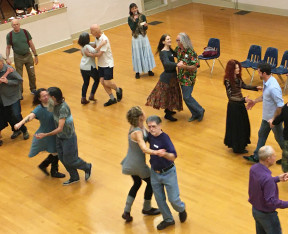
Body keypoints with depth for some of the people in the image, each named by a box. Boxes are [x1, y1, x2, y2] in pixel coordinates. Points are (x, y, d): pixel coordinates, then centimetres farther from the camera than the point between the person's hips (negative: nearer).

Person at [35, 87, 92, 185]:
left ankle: (87, 167, 30)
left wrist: (45, 135, -38)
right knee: (62, 159, 16)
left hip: (68, 137, -8)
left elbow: (60, 128, -34)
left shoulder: (63, 108, -31)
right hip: (59, 137, 8)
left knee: (69, 160, 5)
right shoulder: (55, 105, -6)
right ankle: (74, 177, 34)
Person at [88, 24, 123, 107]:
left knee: (107, 83, -7)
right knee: (102, 82, 4)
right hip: (101, 64, 8)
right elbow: (95, 45, 21)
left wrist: (90, 54, -14)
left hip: (108, 64, -8)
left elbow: (99, 54, -25)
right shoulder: (97, 38, 1)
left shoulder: (104, 39, -25)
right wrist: (86, 49, 8)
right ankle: (112, 99, 15)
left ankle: (118, 90, 23)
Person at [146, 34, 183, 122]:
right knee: (167, 94, 0)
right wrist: (177, 64, -54)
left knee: (172, 93, 20)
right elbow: (166, 63, -40)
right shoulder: (163, 53, -23)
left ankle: (168, 110, 36)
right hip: (168, 76, -9)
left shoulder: (170, 50, 5)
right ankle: (167, 114, 11)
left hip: (172, 75, 9)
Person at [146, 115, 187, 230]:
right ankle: (168, 219, 31)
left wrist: (164, 154, -52)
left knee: (173, 199, 2)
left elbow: (173, 157, -32)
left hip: (168, 173, -6)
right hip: (155, 173, 6)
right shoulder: (150, 136, -4)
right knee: (159, 199, 12)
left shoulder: (165, 138, -25)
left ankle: (181, 209, 36)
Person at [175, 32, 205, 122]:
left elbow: (195, 67, -21)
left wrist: (185, 66, -34)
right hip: (181, 77, 8)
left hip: (189, 78, -7)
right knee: (186, 96, 11)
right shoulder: (178, 49, 2)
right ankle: (195, 114, 24)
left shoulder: (191, 52, -20)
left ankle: (200, 111, 12)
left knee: (187, 97, -7)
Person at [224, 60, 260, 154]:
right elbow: (230, 97, -25)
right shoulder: (228, 80, -24)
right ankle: (237, 147, 21)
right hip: (233, 105, -8)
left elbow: (244, 86, 17)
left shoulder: (238, 77, -1)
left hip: (240, 104, 8)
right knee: (236, 126, 5)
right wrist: (243, 100, -32)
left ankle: (242, 144, 38)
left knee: (243, 124, 19)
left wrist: (255, 88, 5)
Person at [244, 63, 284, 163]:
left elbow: (280, 105, -30)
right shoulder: (266, 82, -3)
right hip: (266, 117, 9)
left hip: (274, 118, -9)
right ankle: (256, 157, 34)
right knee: (262, 135, 19)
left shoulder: (273, 88, -33)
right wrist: (255, 101, 16)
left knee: (279, 138, 11)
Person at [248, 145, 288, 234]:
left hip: (255, 210, 8)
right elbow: (270, 201, -31)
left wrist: (278, 178, 8)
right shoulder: (267, 178, -34)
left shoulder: (253, 168, -8)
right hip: (266, 214, -8)